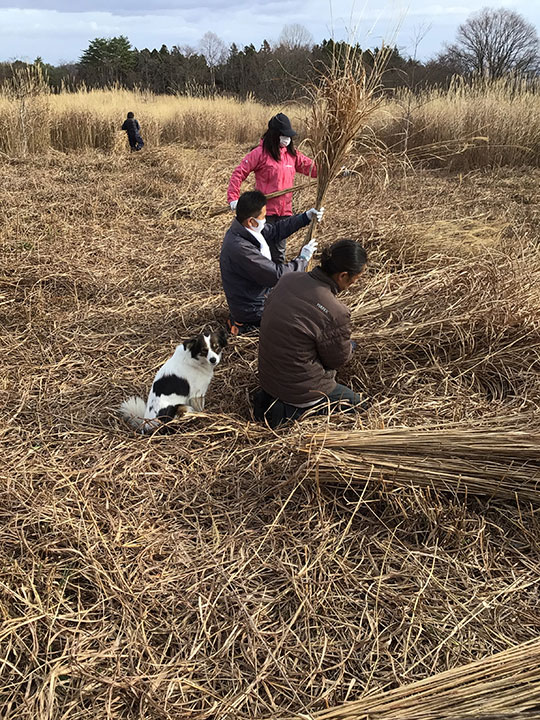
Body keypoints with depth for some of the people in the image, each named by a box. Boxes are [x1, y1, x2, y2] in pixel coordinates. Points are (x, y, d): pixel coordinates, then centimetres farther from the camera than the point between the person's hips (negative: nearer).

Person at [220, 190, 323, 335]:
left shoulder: (243, 229, -6)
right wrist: (302, 259, -13)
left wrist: (306, 217, 4)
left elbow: (275, 230, 9)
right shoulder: (241, 248, -34)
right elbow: (277, 276, -28)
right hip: (251, 311, -9)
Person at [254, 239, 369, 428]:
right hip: (300, 388, -7)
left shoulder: (287, 280, -7)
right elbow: (338, 359, -12)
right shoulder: (336, 313, -29)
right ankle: (289, 411, -1)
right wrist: (347, 345, 11)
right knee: (359, 405, 16)